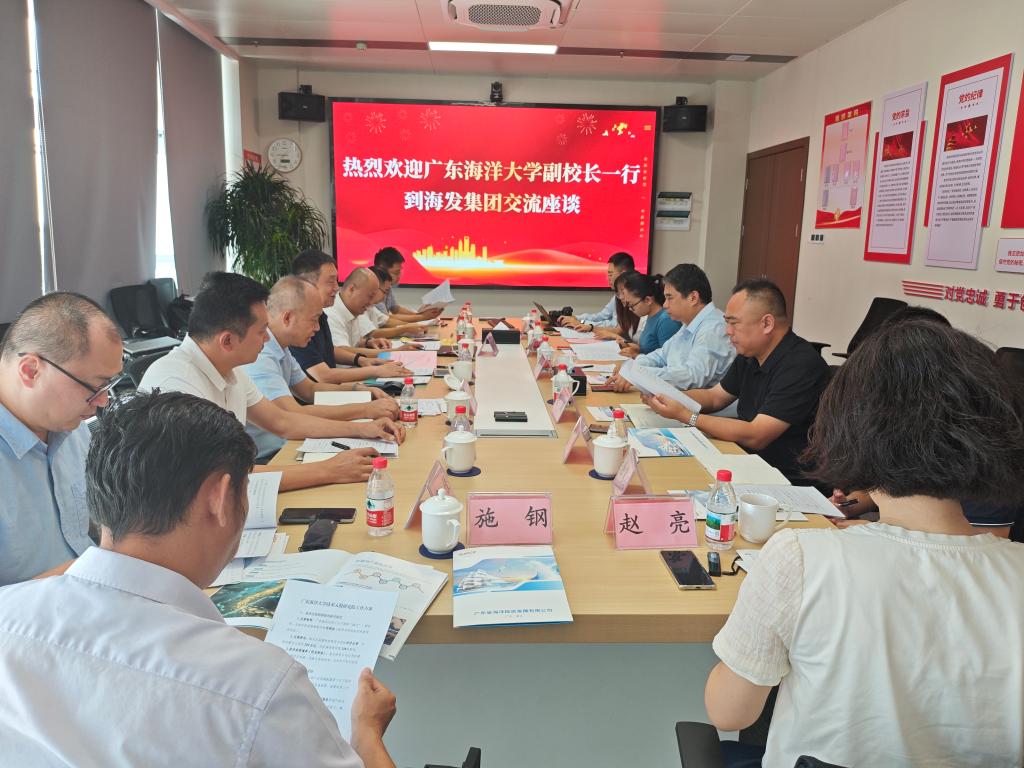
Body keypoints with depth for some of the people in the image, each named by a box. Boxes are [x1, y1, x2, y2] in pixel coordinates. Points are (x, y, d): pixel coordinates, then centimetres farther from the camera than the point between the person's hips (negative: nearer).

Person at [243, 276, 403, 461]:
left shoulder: (279, 349, 10)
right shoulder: (259, 356, -21)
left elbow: (309, 389, 20)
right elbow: (295, 415, -28)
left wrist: (362, 390, 5)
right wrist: (367, 410, -24)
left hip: (282, 447, 9)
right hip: (262, 460, -9)